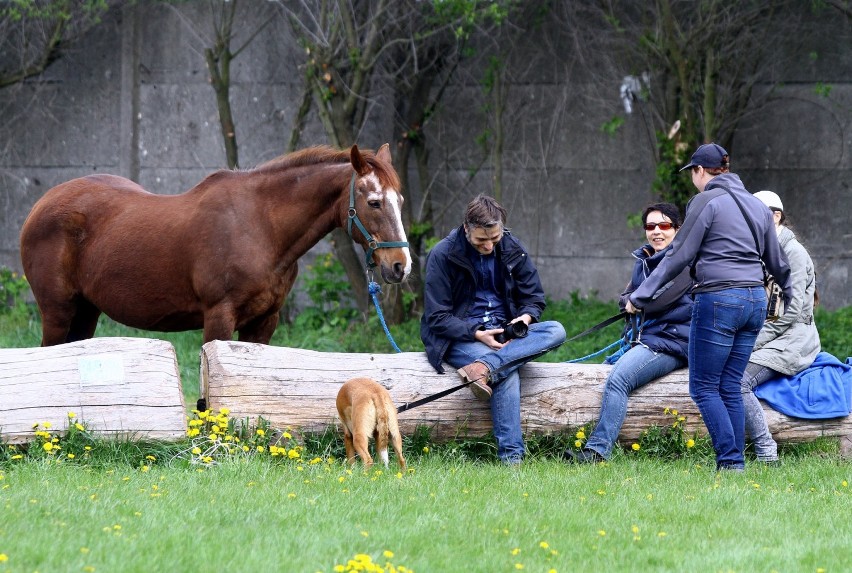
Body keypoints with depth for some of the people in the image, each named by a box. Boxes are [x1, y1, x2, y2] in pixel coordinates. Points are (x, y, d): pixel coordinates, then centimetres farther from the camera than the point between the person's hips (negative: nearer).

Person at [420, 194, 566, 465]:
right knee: (507, 374, -35)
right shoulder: (443, 255, -9)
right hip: (459, 338, -5)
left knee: (555, 331, -25)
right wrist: (476, 334, -24)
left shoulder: (512, 250, 4)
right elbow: (436, 318, -10)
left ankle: (484, 367, -41)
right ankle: (511, 456, -38)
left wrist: (526, 317, -13)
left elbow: (534, 297, 12)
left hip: (504, 333, 5)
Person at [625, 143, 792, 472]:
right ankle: (737, 462, 6)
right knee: (730, 387, 11)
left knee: (704, 387, -2)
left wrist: (640, 296, -1)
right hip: (755, 301, 7)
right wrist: (791, 297, 42)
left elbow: (679, 257, -7)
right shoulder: (757, 206, 15)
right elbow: (776, 261, 24)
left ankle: (730, 462, -12)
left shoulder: (706, 202, -6)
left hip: (718, 300, -7)